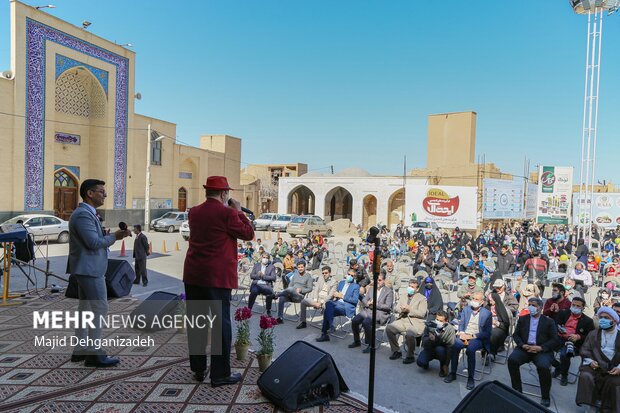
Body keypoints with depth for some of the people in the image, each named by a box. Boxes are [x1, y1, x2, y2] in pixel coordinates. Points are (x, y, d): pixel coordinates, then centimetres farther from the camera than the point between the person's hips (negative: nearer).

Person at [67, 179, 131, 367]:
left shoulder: (88, 213, 14)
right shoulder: (83, 214, -18)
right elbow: (94, 243, -24)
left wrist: (109, 234, 2)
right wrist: (114, 237, -12)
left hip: (86, 268, 11)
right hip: (89, 268, -11)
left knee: (85, 308, 14)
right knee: (99, 308, -6)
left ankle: (80, 350, 23)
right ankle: (94, 354, 1)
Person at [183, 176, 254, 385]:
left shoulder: (194, 212, 8)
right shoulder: (227, 213, -12)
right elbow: (248, 234, -5)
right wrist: (238, 211, 4)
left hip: (193, 275, 7)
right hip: (218, 276, -7)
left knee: (196, 321, 13)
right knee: (221, 323, 1)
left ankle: (198, 369, 25)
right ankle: (220, 374, 7)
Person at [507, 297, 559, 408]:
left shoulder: (549, 321, 7)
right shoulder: (522, 319, 15)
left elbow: (555, 340, 0)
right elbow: (515, 335, 12)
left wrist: (540, 347, -14)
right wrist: (522, 345, -8)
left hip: (542, 350, -3)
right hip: (525, 348, 3)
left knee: (543, 366, -32)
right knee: (512, 359, -25)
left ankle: (545, 397, -9)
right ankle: (517, 391, -7)